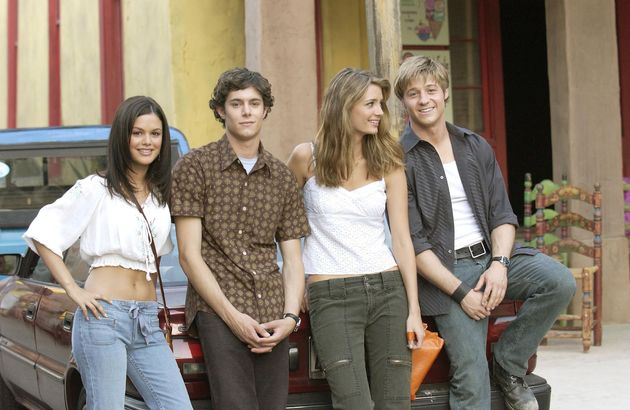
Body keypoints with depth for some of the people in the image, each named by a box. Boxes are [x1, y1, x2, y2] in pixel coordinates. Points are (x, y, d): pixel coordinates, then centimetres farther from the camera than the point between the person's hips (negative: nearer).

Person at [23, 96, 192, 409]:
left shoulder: (162, 195, 16)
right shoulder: (95, 189, 0)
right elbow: (43, 232, -4)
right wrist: (73, 290, -10)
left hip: (148, 323, 5)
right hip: (104, 315, -5)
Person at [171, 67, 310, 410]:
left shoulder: (282, 177, 17)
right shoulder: (195, 166, 3)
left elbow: (292, 260, 16)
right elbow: (189, 255, -3)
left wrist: (290, 317, -2)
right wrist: (232, 315, -12)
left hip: (271, 315, 5)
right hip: (217, 309, -5)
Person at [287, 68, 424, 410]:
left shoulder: (388, 162, 6)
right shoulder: (307, 157, 0)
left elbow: (402, 238, 3)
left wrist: (414, 310, -3)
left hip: (387, 290, 3)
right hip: (331, 295, -2)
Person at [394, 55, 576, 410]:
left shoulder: (476, 147, 11)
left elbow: (502, 214, 9)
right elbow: (411, 241, -9)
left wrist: (499, 264, -10)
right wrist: (459, 291, -15)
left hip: (491, 255, 5)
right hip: (444, 270, -5)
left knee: (560, 281, -21)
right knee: (472, 380, -14)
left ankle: (509, 365, -2)